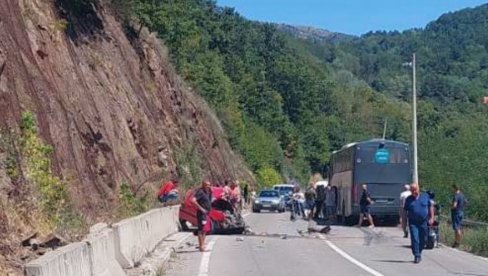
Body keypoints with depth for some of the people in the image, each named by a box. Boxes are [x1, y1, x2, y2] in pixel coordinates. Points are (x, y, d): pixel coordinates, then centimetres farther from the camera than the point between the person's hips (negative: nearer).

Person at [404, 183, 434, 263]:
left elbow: (430, 207, 11)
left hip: (424, 222, 2)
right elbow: (405, 211, 9)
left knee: (423, 240, 9)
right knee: (414, 239, -11)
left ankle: (419, 253, 30)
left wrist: (431, 218, 3)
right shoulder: (408, 199, 4)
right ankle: (416, 256, -6)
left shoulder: (425, 196, 6)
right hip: (413, 223, -1)